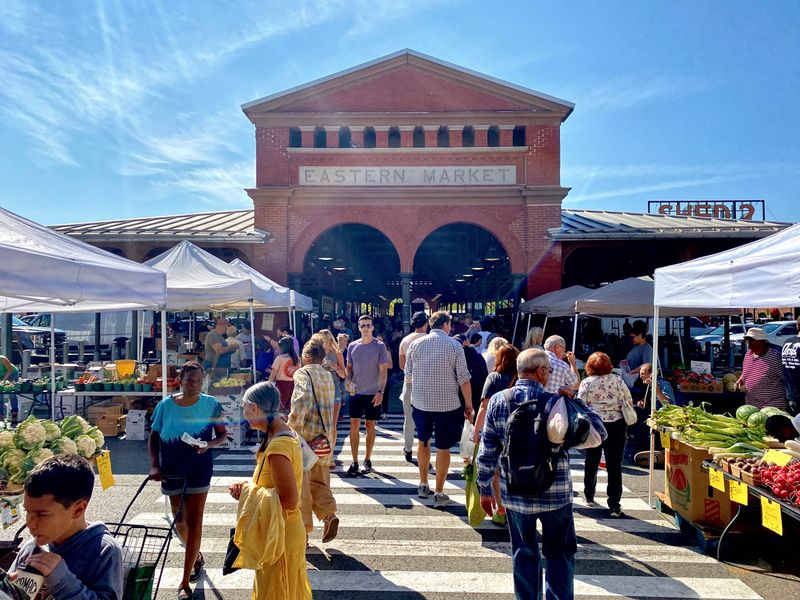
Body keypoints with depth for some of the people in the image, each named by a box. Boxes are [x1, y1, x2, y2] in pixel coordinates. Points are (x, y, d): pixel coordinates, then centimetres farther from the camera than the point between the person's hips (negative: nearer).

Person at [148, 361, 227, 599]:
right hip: (172, 470, 3)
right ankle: (196, 556, 44)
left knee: (193, 521, -2)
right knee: (178, 519, 17)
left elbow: (222, 434, -2)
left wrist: (209, 444, -22)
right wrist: (155, 466, -6)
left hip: (199, 470, -3)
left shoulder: (210, 404, -10)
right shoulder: (165, 405, -7)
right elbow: (154, 437, 3)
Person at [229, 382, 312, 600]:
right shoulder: (286, 433, 1)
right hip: (287, 532, 9)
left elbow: (289, 500, -28)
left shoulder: (277, 446, -29)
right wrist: (251, 485, -1)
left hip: (280, 538, -9)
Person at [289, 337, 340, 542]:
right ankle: (329, 514, 1)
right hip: (326, 436, 6)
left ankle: (303, 530, 17)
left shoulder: (303, 373, -9)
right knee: (319, 481, 19)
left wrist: (293, 424, -17)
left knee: (301, 483, 8)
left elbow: (303, 400, -26)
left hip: (306, 435, -6)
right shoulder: (328, 375, 11)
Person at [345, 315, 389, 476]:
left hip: (373, 393, -2)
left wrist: (380, 392, -14)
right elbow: (349, 367, 11)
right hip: (356, 392, 2)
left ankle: (367, 459, 20)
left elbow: (383, 371, -6)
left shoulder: (380, 346, -5)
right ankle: (354, 462, 8)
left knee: (370, 426, 7)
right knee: (354, 425, 1)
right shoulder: (352, 346, 3)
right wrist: (348, 381, -9)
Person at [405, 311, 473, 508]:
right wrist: (468, 405, 0)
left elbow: (408, 373, 7)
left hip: (420, 402, 3)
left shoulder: (416, 343, 0)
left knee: (423, 442, 21)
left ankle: (423, 485, 32)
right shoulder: (454, 345, -8)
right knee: (443, 447, 8)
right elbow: (463, 379, -9)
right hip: (447, 404, -3)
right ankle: (439, 494, 14)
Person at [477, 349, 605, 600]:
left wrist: (484, 489, 8)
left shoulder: (497, 402, -6)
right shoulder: (556, 403, -15)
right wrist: (577, 402, 2)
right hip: (555, 494, -2)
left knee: (524, 552, 19)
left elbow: (487, 451, -1)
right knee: (559, 553, 18)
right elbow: (598, 432, -8)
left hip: (514, 494, 2)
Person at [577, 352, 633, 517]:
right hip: (617, 426, 0)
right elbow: (629, 401, 1)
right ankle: (614, 506, 3)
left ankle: (589, 496, 31)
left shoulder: (586, 383, -5)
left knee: (592, 463, 17)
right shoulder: (617, 379, -2)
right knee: (614, 466, 3)